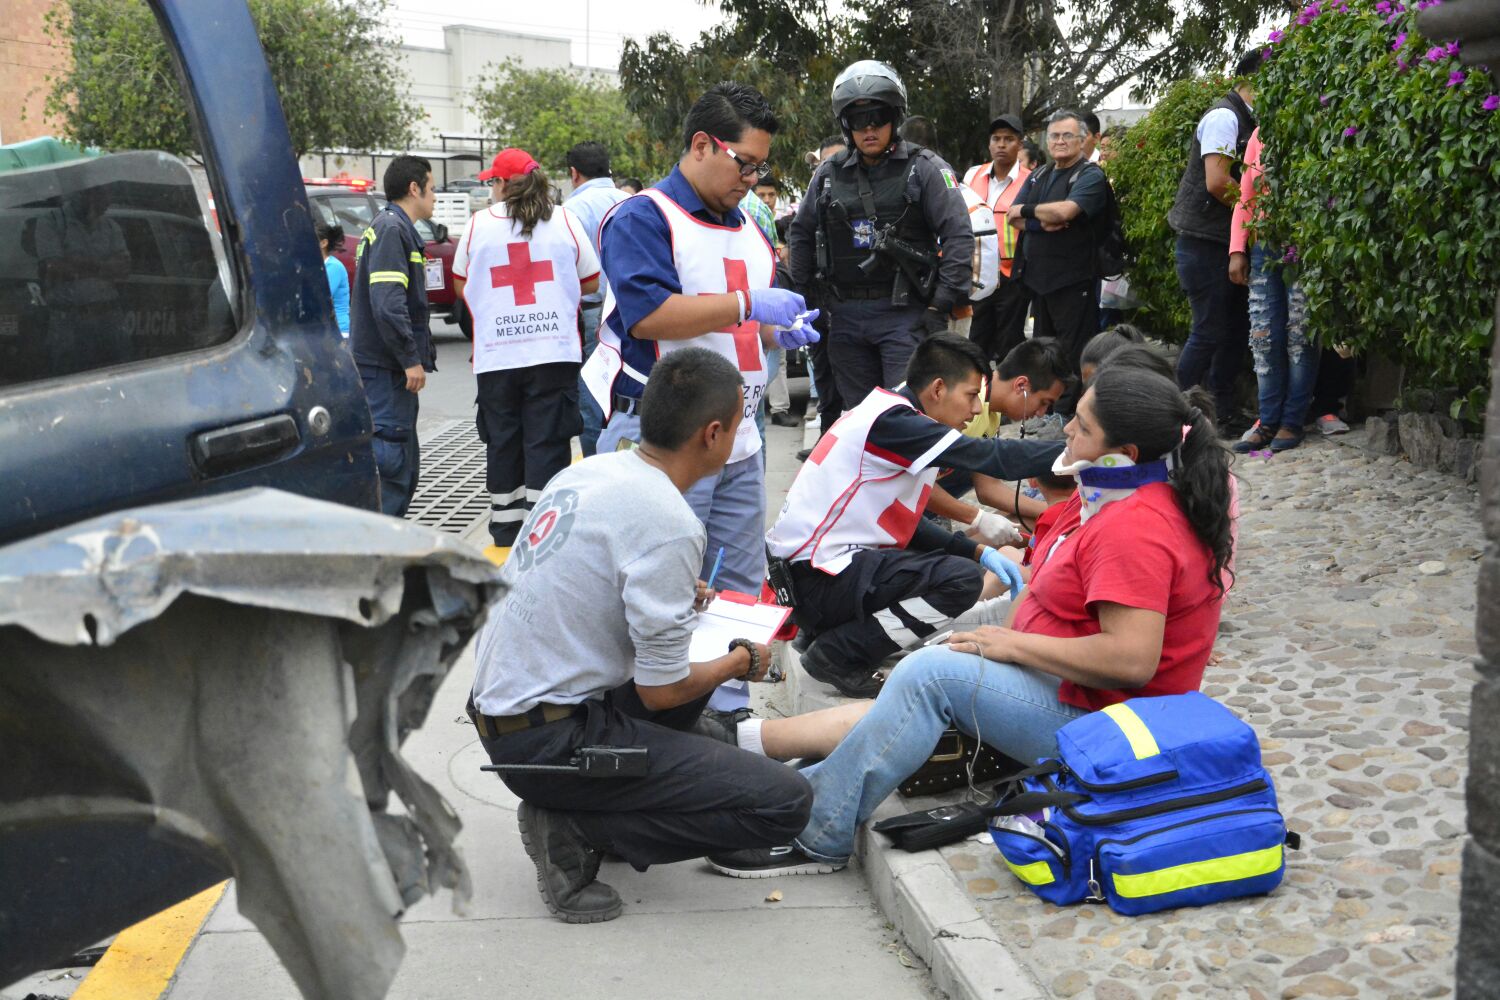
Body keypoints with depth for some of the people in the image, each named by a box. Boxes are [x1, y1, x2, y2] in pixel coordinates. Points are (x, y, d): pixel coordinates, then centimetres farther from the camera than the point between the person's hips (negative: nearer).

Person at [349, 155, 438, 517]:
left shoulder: (394, 227, 20)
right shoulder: (391, 229, -12)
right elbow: (387, 303, -23)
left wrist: (420, 352, 20)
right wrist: (411, 359, -21)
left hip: (390, 365, 11)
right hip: (384, 365, -11)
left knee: (405, 461, 15)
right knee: (390, 459, -11)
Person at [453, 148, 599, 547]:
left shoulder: (477, 225, 0)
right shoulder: (564, 220, 0)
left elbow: (460, 286, 12)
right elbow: (591, 281, 8)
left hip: (495, 358, 1)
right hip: (555, 353, -1)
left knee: (503, 447, 11)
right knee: (548, 446, 1)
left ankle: (506, 540, 18)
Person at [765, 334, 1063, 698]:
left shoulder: (886, 415, 14)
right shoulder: (892, 421, -17)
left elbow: (903, 523, 16)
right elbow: (994, 458, -22)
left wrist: (978, 551, 8)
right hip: (816, 578, -11)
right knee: (963, 579, -19)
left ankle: (824, 630, 15)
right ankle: (839, 654, -8)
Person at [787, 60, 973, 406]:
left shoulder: (924, 168, -2)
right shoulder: (829, 174, 11)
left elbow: (958, 235, -7)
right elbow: (801, 234, 21)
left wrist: (942, 304, -12)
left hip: (905, 314, -4)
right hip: (844, 317, 5)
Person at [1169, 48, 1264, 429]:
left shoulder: (1244, 120, 16)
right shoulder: (1224, 116, -13)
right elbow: (1217, 182, -22)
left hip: (1226, 241, 9)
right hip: (1203, 240, -9)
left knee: (1235, 327, 10)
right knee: (1209, 332, -7)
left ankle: (1222, 414, 17)